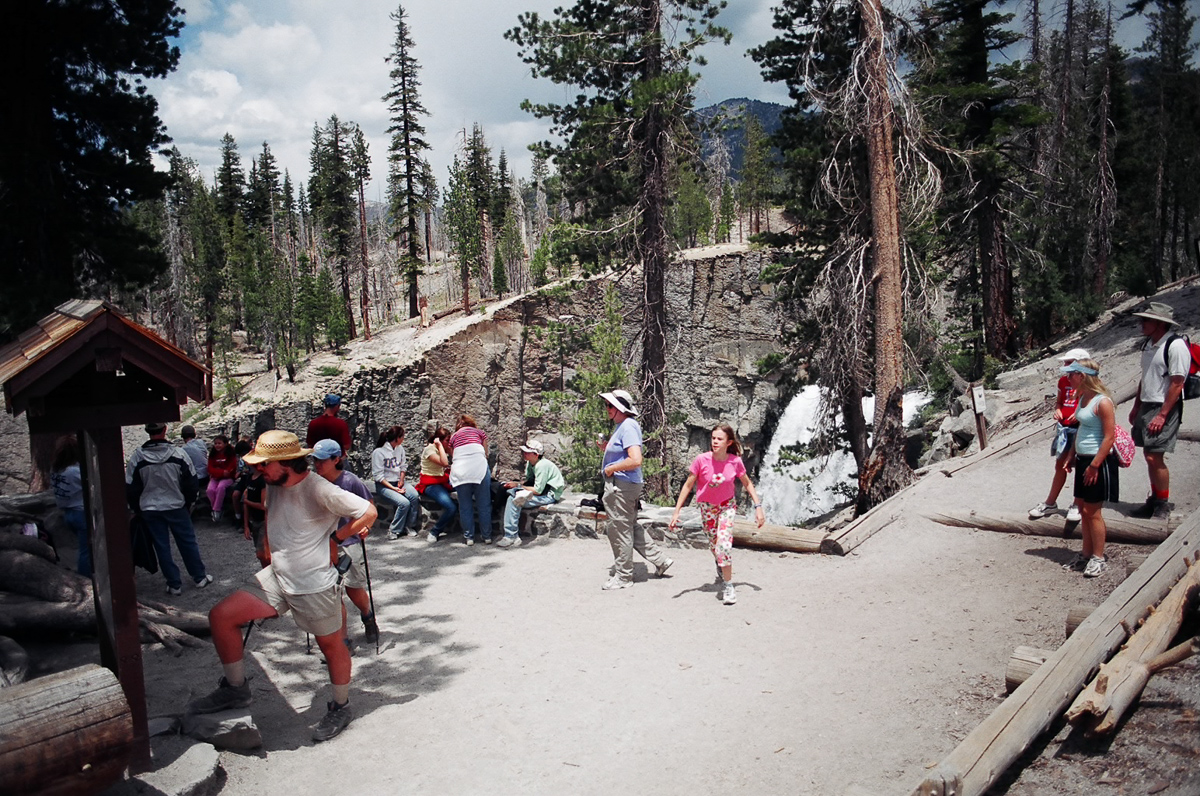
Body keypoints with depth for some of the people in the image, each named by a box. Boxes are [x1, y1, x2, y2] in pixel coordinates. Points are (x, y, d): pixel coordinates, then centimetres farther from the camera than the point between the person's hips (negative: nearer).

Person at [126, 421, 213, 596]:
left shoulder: (137, 457, -11)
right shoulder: (179, 454, -13)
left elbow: (131, 488, -3)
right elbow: (191, 482, -5)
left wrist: (138, 509, 12)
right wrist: (189, 502, 12)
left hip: (150, 510, 1)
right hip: (176, 507, 0)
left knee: (162, 547, 9)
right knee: (188, 542, 13)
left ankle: (174, 584, 15)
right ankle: (200, 577, 22)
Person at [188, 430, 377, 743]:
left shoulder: (318, 490, -23)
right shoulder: (273, 485, 1)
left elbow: (368, 512, -21)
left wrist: (335, 538, -14)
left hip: (315, 585, -7)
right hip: (276, 577, 8)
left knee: (331, 645, 10)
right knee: (221, 616, 0)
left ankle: (340, 707, 32)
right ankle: (236, 689, 16)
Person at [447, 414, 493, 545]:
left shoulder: (453, 436, 25)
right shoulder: (478, 432, 22)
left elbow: (453, 455, 19)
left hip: (460, 471, 1)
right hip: (479, 468, -1)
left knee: (465, 506, 10)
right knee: (484, 504, 7)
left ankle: (469, 537, 12)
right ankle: (487, 536, 11)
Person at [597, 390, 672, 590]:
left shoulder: (628, 427, -18)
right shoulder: (622, 426, 14)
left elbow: (635, 460, -28)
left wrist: (611, 468, -18)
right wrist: (606, 448, 12)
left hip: (621, 486, -11)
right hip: (619, 485, 11)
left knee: (620, 530, 1)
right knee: (631, 527, 19)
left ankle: (623, 577, 13)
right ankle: (660, 560, 27)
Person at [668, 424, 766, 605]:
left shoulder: (735, 462, -18)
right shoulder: (701, 460, -21)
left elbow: (747, 484, -1)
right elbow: (688, 486, -12)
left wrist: (758, 507, -6)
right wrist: (676, 512, -14)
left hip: (727, 505, -1)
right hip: (707, 507, 1)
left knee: (724, 541, -20)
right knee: (714, 544, 11)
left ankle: (728, 585, -8)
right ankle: (720, 567, 46)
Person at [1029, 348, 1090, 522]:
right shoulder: (1063, 380, 7)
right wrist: (1057, 410, -2)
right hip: (1064, 428, 6)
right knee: (1060, 466, 13)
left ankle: (1077, 505, 16)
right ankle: (1050, 503, 22)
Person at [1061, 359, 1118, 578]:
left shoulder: (1102, 402, -18)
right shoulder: (1083, 398, 9)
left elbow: (1109, 437, -20)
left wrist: (1094, 465, -20)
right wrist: (1072, 456, 17)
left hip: (1098, 462, -9)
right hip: (1083, 460, 9)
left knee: (1092, 511, 0)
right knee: (1083, 508, 15)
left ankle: (1099, 558, 13)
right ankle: (1087, 554, 26)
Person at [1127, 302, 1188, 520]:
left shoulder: (1176, 346, -15)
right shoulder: (1148, 344, 12)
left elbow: (1177, 384, -18)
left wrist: (1162, 415, -20)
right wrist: (1135, 407, 20)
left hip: (1165, 409, -8)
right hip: (1146, 406, 8)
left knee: (1155, 457, -10)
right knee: (1149, 456, 13)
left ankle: (1163, 505, 5)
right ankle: (1154, 501, 25)